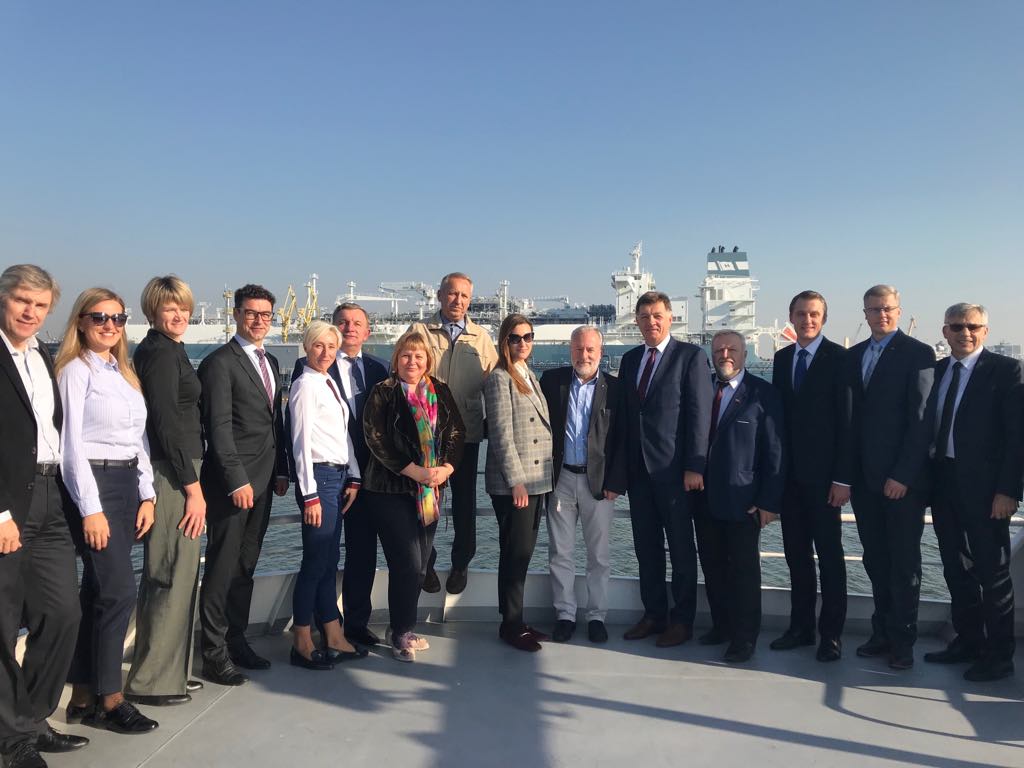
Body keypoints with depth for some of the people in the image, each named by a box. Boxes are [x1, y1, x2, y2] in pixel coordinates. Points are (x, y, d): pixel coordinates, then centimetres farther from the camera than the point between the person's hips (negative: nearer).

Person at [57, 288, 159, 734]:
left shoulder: (124, 373, 16)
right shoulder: (76, 371, -6)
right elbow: (71, 445, -11)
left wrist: (146, 495, 9)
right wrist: (90, 509, -15)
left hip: (127, 484, 7)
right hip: (93, 484, -7)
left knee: (97, 592, 11)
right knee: (119, 591, -8)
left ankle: (83, 696, 20)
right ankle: (108, 699, 5)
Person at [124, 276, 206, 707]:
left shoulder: (164, 350, 16)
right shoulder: (162, 352, -13)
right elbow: (167, 422, -19)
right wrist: (193, 487, -18)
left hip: (174, 469, 10)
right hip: (172, 473, -10)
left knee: (165, 575, 16)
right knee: (175, 575, -4)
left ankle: (167, 670, 28)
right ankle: (154, 682, 7)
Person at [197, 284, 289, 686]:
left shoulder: (271, 362, 16)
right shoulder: (220, 363, -8)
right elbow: (219, 426, -14)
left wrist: (281, 471, 13)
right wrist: (237, 480, -19)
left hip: (263, 481, 7)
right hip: (232, 482, -7)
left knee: (245, 566, 14)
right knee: (222, 568, 0)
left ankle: (236, 640, 25)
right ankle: (214, 653, 10)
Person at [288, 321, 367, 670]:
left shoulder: (330, 384, 15)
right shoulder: (306, 385, -10)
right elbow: (302, 441, -15)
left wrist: (353, 478, 11)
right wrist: (310, 495, -17)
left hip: (339, 475, 8)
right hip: (318, 476, -8)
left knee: (329, 561, 13)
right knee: (316, 561, -3)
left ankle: (334, 638, 21)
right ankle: (302, 644, 9)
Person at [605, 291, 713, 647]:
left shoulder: (691, 356, -4)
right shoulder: (629, 360, 13)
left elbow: (699, 413, -9)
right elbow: (622, 417, 12)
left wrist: (694, 466, -15)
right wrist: (618, 470, 7)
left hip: (674, 469, -5)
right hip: (637, 469, 6)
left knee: (681, 548, 6)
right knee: (646, 547, 12)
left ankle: (682, 620, 18)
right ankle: (654, 614, 26)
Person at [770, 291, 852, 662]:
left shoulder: (839, 358, -7)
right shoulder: (781, 358, 11)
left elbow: (846, 421, -10)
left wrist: (843, 478, -14)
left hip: (823, 474, -5)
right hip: (789, 473, 5)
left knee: (829, 555, 4)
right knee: (796, 554, 12)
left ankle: (831, 634, 15)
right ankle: (800, 627, 23)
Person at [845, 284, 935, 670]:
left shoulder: (918, 354, -5)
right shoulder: (853, 356, 11)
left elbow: (921, 418, -10)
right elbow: (850, 415, 11)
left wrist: (903, 475, -15)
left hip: (902, 478, -5)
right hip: (864, 477, 5)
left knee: (904, 562, 5)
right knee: (875, 559, 12)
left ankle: (902, 641, 16)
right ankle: (882, 633, 23)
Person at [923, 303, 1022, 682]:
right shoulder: (935, 371, 10)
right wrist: (925, 480, 5)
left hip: (983, 487, -6)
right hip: (943, 484, 6)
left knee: (992, 573, 5)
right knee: (956, 569, 15)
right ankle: (968, 640, 30)